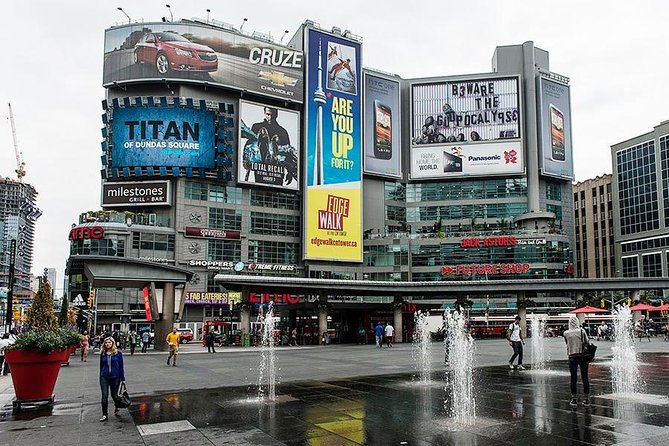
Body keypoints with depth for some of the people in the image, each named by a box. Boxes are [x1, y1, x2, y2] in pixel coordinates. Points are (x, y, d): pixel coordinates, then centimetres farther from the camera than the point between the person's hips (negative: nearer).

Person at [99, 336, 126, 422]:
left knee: (114, 395, 9)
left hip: (115, 377, -2)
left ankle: (116, 408, 37)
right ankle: (104, 415, 5)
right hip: (104, 377, 2)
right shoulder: (103, 353, 3)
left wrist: (122, 378, -1)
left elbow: (121, 366, -1)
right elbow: (101, 366, 11)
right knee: (104, 396, -4)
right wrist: (100, 377, 11)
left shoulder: (118, 353, -4)